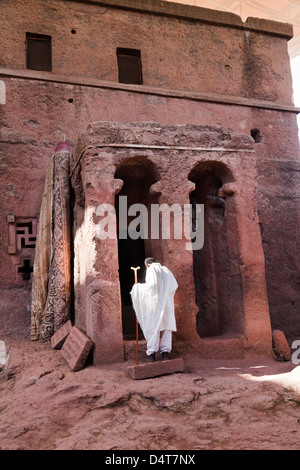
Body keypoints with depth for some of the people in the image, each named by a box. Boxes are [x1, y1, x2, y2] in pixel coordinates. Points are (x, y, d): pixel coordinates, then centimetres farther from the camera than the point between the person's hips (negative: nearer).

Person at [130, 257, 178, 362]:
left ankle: (151, 352, 1)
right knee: (166, 326, 7)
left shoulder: (151, 269, -1)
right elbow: (175, 285, 9)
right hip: (166, 303, 4)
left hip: (155, 302, -4)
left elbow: (152, 284, -17)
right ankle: (166, 351, 2)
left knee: (153, 326, 1)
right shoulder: (165, 269, 13)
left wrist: (139, 286, -4)